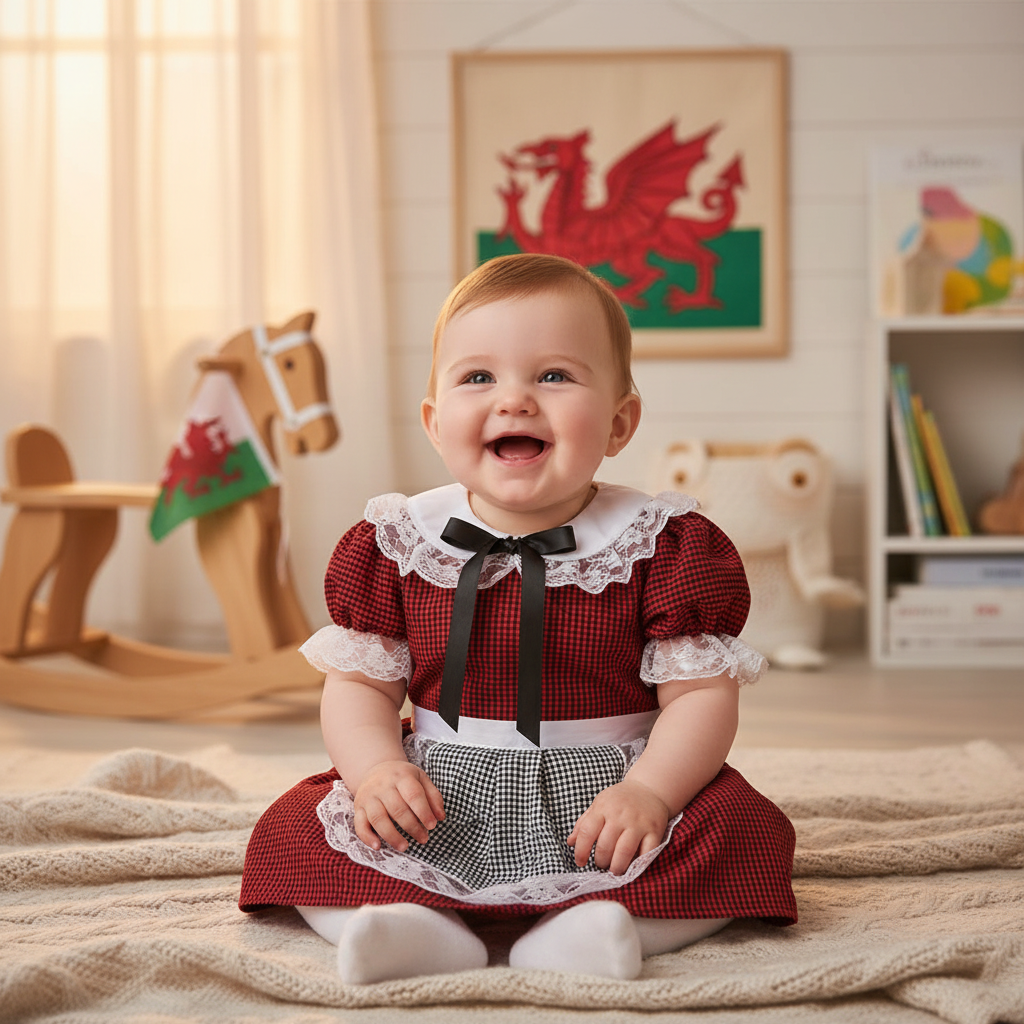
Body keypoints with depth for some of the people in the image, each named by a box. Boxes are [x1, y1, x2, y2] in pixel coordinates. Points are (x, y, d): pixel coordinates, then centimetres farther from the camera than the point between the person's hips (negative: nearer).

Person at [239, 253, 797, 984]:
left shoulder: (662, 545, -5)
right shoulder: (397, 544, 1)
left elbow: (702, 692, -7)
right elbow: (359, 682, 4)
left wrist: (648, 792, -23)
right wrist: (377, 767, -15)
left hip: (596, 812, -1)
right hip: (437, 811, 2)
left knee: (746, 832, -23)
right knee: (290, 833, -13)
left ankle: (576, 934, -29)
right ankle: (419, 930, -27)